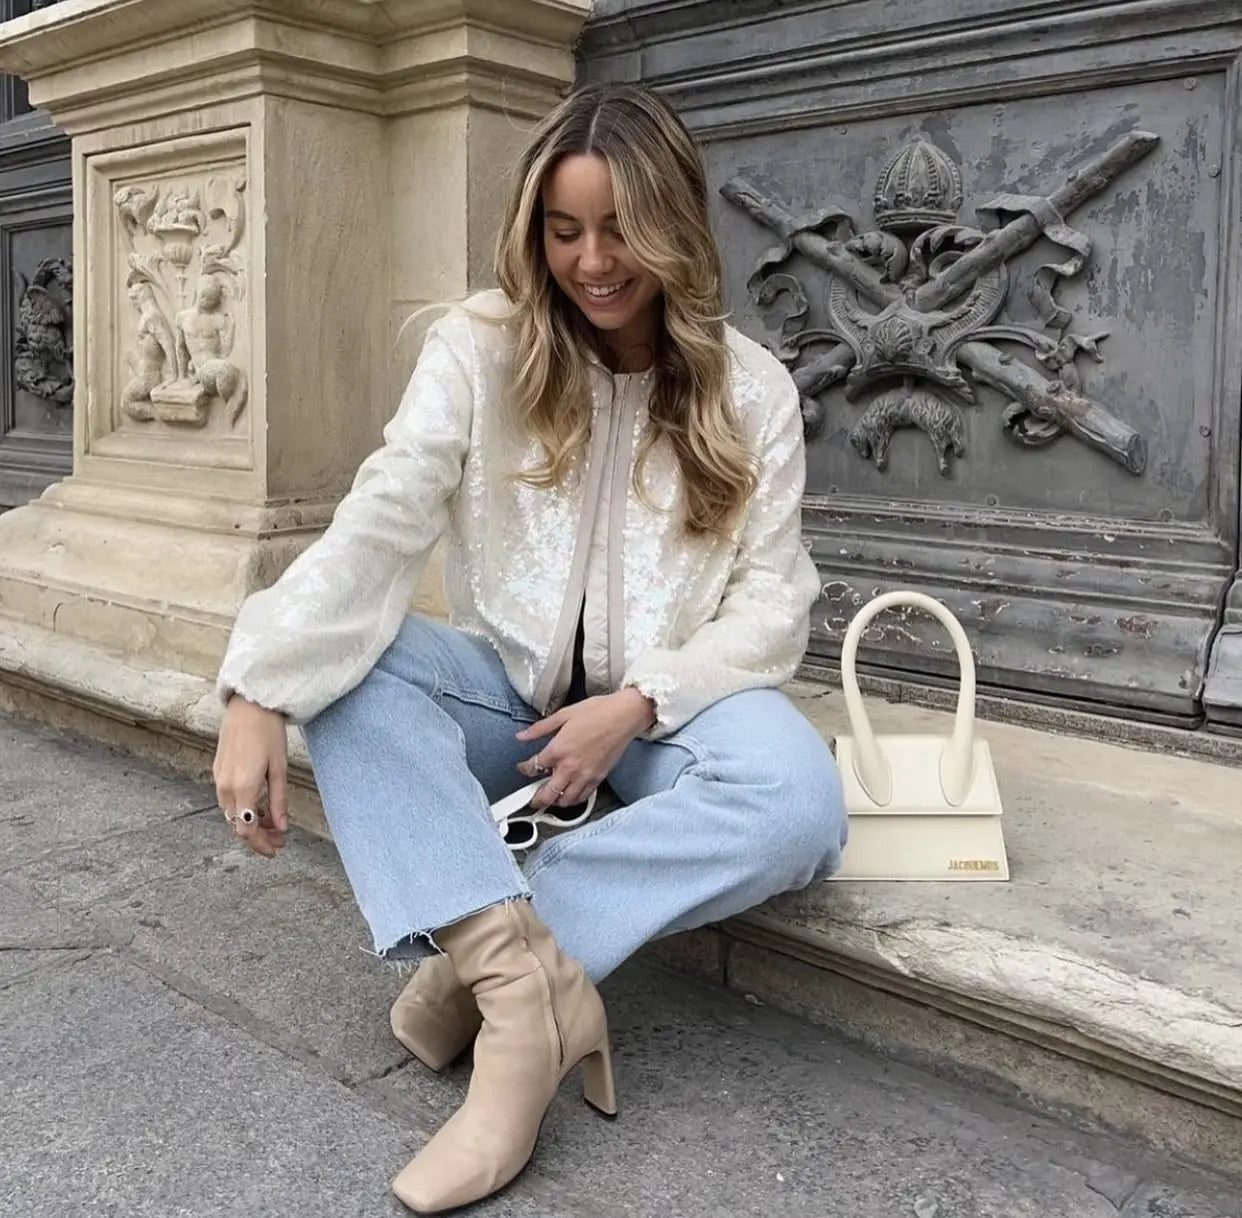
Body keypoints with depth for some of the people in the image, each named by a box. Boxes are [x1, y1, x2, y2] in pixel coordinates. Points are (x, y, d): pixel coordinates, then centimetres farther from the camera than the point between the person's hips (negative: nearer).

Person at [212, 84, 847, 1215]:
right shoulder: (482, 348, -6)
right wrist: (258, 693, -31)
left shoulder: (752, 391, -4)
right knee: (347, 664, -28)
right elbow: (378, 524, -18)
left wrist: (637, 704, -23)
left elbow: (770, 604, -7)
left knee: (799, 802, -32)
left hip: (669, 701, 0)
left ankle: (475, 954, -25)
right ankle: (528, 976, -37)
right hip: (510, 690, 1)